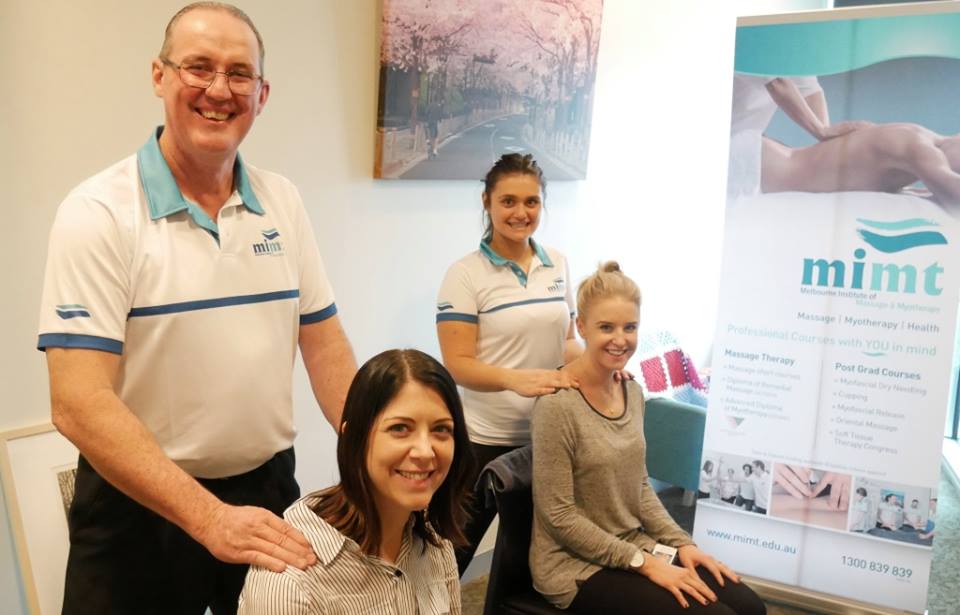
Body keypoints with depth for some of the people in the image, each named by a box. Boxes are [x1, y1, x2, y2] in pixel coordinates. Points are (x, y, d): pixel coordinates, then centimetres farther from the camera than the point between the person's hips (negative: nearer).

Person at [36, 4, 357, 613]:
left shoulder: (284, 202, 1)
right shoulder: (100, 212, -14)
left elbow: (324, 343, 3)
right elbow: (80, 402, -19)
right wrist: (210, 517, -26)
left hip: (269, 486, 5)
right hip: (140, 506, -4)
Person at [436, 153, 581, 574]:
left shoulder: (558, 264, 6)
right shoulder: (465, 274, -11)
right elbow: (458, 364, -16)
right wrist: (515, 379, -33)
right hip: (484, 438, -5)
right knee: (452, 556, 7)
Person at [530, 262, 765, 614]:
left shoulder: (632, 392, 3)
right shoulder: (557, 405, -21)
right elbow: (559, 514, -19)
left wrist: (681, 543, 1)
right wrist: (644, 564, -17)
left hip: (636, 547, 7)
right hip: (578, 565, -7)